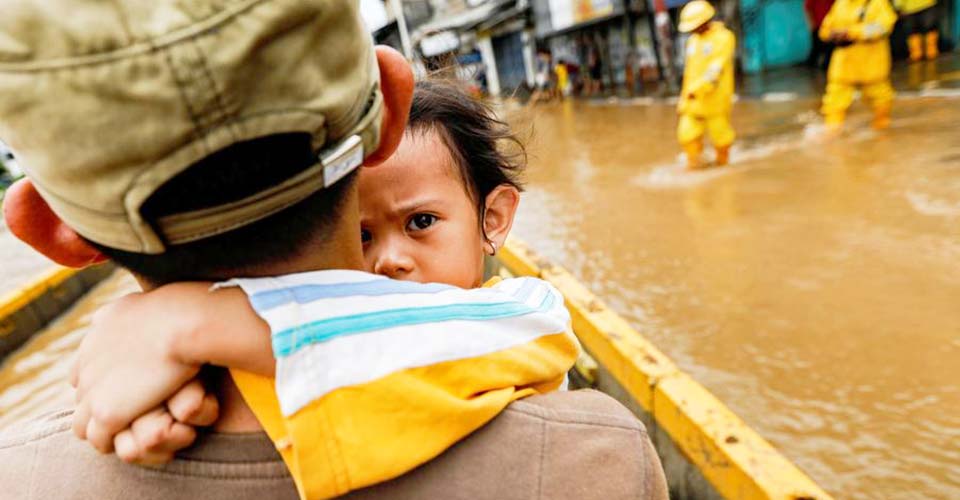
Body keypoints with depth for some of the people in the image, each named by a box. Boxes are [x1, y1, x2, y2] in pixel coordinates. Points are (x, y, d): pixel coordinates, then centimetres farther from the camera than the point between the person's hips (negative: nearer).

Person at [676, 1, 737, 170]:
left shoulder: (723, 38, -9)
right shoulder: (693, 40, 14)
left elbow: (716, 69, -19)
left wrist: (696, 89, -28)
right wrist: (684, 98, 17)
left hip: (715, 97, -5)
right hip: (693, 99, 6)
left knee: (719, 131, 6)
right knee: (687, 133, -3)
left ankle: (723, 160, 29)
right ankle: (694, 163, 14)